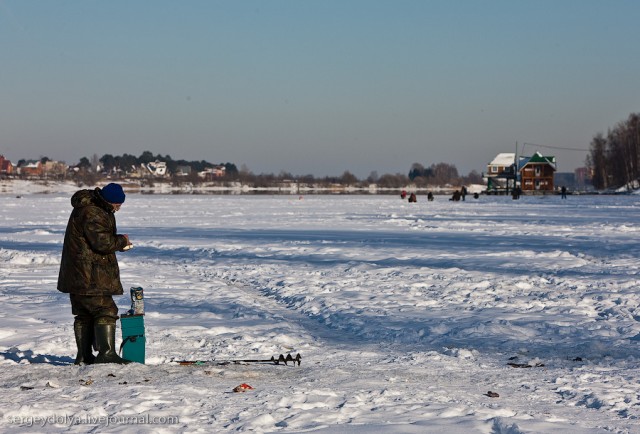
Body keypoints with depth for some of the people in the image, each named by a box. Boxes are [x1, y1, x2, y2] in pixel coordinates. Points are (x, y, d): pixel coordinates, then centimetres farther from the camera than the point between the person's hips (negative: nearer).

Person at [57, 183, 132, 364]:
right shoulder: (92, 214, -20)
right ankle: (106, 353, -14)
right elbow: (102, 242, -24)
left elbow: (100, 238, 24)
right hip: (90, 277, -11)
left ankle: (84, 356, 18)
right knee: (106, 311, -9)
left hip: (77, 276, 11)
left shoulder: (93, 208, 16)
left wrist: (119, 244, 6)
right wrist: (122, 241, -7)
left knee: (84, 314, 14)